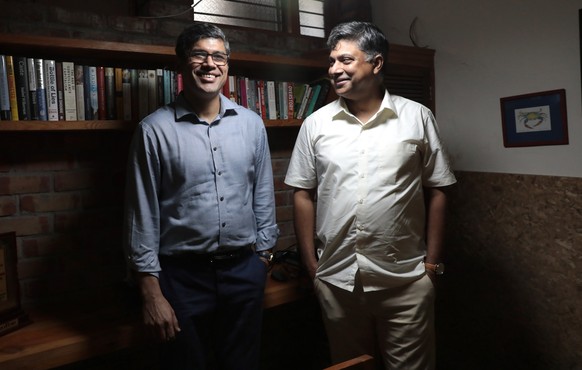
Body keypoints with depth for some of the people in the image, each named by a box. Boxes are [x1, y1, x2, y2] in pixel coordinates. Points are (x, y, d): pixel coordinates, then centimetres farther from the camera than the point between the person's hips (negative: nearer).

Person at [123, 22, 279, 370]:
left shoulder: (252, 124, 2)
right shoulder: (155, 130, -7)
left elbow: (264, 195, 8)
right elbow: (143, 214, -6)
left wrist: (262, 256, 9)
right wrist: (151, 293, -7)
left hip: (244, 271, 3)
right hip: (182, 276, -2)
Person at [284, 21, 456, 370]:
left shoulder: (418, 117, -1)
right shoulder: (316, 123, 2)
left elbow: (436, 191, 2)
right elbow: (304, 194, 4)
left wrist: (433, 260, 0)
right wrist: (310, 263, 2)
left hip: (406, 278, -1)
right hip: (336, 279, 2)